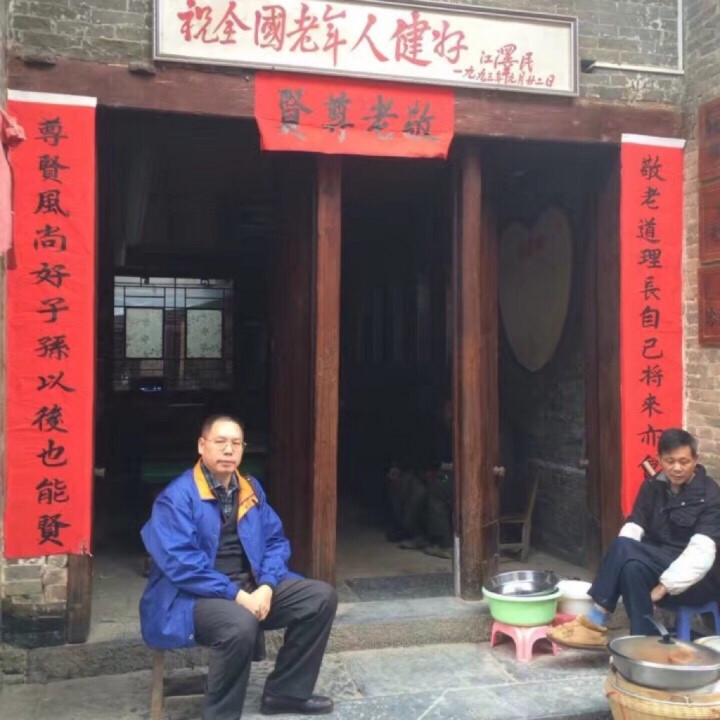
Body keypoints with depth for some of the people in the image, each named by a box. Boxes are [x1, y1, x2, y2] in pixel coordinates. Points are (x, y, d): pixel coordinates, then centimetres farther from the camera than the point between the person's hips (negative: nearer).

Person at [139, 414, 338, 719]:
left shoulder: (251, 489, 9)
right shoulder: (176, 497, -13)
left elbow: (275, 541, 8)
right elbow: (180, 563, -22)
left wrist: (266, 587, -11)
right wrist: (235, 595, -24)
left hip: (251, 586, 7)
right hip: (192, 596, -7)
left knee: (321, 596, -3)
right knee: (240, 624, -38)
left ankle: (285, 692, 10)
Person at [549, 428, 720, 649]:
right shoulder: (652, 487, 6)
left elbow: (701, 552, -21)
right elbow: (632, 529, -2)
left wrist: (664, 587, -28)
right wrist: (619, 558, -24)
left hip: (697, 579, -5)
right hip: (654, 568, 5)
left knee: (624, 550, -30)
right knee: (632, 567, -32)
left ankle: (596, 621, -20)